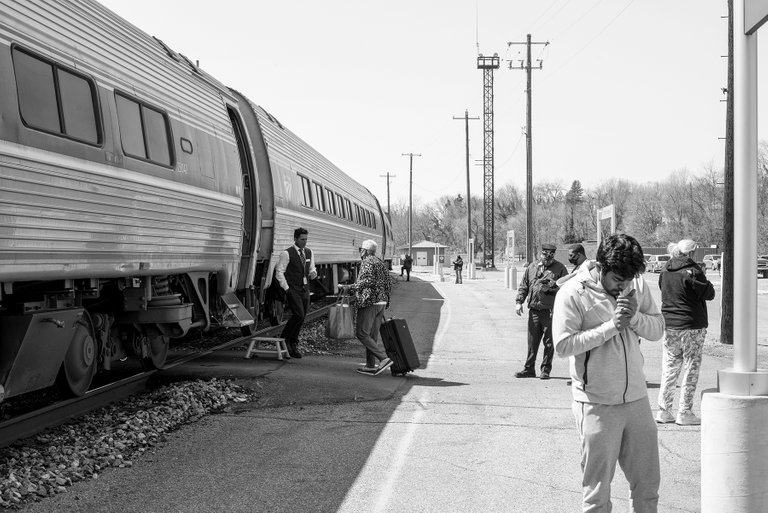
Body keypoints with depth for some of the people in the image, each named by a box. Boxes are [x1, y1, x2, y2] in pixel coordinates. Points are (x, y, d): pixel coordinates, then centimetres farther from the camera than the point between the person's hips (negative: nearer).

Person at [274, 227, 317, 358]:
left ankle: (294, 345, 18)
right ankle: (284, 339, 2)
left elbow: (311, 269, 20)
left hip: (305, 290, 6)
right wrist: (286, 288, -12)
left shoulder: (309, 252, 11)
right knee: (299, 315, -17)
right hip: (293, 290, -6)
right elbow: (279, 272, -7)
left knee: (301, 318, 6)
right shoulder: (287, 253, -8)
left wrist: (313, 273, -4)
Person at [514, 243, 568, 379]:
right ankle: (529, 369, 15)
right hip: (534, 310, 3)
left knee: (549, 342, 2)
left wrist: (551, 287, -17)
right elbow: (523, 286, 16)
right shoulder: (532, 267, 12)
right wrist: (519, 302, 6)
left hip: (551, 310, -3)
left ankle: (545, 370, 12)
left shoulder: (560, 269, 1)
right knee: (532, 341, 7)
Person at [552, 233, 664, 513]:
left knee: (648, 483, 15)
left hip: (637, 398, 5)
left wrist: (635, 317, -13)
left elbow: (658, 329, 7)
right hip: (597, 404, -5)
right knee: (597, 488, 6)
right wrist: (610, 326, -21)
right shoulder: (573, 294, -12)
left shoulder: (638, 286, 4)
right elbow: (563, 345, -18)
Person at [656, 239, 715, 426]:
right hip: (692, 326, -6)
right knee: (691, 370, 4)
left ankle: (664, 411, 14)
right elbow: (709, 294, -8)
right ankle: (684, 413, 6)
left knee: (669, 369, 12)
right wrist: (704, 280, 8)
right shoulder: (692, 272, -15)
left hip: (669, 325, 6)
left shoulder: (665, 270, 3)